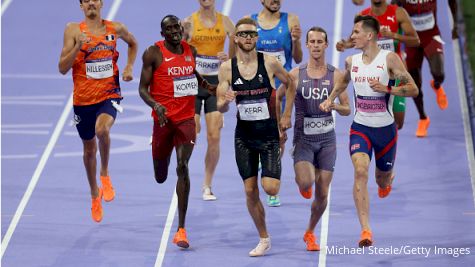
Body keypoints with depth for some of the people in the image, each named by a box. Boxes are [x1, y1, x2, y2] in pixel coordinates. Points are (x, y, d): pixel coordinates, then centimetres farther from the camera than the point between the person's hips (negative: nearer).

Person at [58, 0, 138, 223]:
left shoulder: (115, 29, 1)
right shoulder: (74, 31, -4)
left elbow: (132, 43, 25)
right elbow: (62, 68, -8)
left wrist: (129, 67, 9)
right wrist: (78, 46, -21)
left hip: (109, 95, -1)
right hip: (83, 98, 1)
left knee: (102, 129, -32)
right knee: (89, 149, 15)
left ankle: (105, 174, -7)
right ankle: (95, 194, 37)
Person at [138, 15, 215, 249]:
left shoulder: (191, 50, 8)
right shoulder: (153, 53, -6)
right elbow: (142, 88, -7)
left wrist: (208, 86, 14)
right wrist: (155, 105, -25)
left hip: (186, 118, 2)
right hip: (163, 118, -1)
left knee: (182, 166, -17)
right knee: (160, 177, 9)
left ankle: (181, 229, -16)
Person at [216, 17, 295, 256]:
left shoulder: (270, 63, -8)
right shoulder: (227, 68, -3)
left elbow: (290, 84, 9)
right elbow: (221, 107, -1)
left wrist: (286, 116, 4)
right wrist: (226, 101, -24)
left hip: (269, 135, -2)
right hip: (244, 136, 2)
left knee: (270, 188, -13)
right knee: (250, 190, 1)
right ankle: (264, 239, 16)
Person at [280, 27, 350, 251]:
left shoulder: (336, 75, -1)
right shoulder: (295, 74, -3)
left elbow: (347, 109, 2)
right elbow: (277, 98, 8)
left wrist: (335, 106, -19)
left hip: (327, 139, 1)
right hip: (303, 138, -1)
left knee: (322, 193, 3)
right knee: (306, 183, -24)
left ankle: (310, 233, 25)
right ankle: (302, 183, 16)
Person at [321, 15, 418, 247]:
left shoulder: (390, 59, -11)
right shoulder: (351, 62, 3)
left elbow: (413, 89, -13)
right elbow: (343, 82, 27)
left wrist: (386, 88, -24)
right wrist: (330, 100, 12)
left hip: (385, 129, -2)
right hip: (360, 127, 2)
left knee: (382, 180, 14)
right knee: (360, 171, -22)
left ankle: (387, 180, 56)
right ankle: (365, 230, -26)